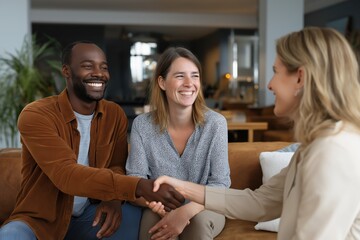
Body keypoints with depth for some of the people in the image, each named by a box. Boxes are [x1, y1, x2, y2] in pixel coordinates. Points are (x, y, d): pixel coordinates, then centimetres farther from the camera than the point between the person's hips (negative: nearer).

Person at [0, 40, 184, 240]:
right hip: (40, 218, -4)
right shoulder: (35, 115, -18)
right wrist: (139, 186, -41)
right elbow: (66, 175, -30)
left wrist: (113, 197, -26)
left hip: (90, 213, 4)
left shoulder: (115, 114, 0)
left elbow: (118, 165, -1)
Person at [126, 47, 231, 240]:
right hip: (160, 210, 0)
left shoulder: (215, 123, -11)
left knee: (199, 221, -33)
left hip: (204, 209, 1)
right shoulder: (142, 125, -9)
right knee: (153, 220, -33)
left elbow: (220, 184, -13)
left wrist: (186, 211, -31)